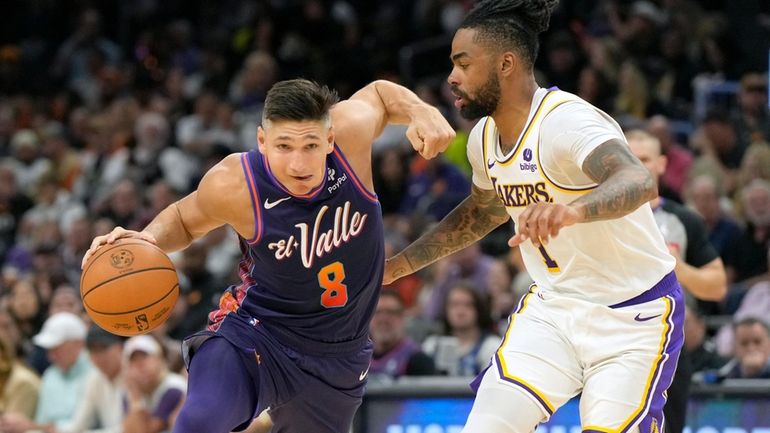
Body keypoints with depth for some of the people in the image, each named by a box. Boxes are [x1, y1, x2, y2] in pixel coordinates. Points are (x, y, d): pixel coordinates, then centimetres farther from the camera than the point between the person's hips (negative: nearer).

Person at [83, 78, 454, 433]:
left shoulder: (351, 130, -20)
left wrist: (420, 112, -15)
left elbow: (379, 93, 6)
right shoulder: (234, 184, -23)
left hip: (336, 357, 4)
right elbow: (185, 219, 2)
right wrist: (149, 239, -20)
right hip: (256, 336, -4)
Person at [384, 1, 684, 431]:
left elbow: (640, 182, -45)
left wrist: (572, 210, -64)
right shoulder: (485, 137, 2)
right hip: (554, 308, 7)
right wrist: (400, 264, 20)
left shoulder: (568, 121, -25)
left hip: (633, 315, -7)